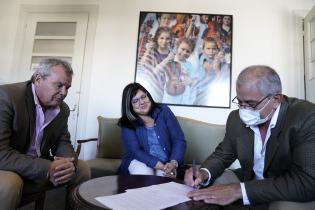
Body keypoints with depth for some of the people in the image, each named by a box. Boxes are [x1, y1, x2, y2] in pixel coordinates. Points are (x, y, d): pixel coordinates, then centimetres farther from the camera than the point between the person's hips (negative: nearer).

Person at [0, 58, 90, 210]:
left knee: (82, 168, 2)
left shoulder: (63, 109, 1)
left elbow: (63, 143, 3)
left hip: (42, 166, 6)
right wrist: (46, 168, -34)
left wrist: (69, 163, -21)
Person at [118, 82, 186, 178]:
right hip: (140, 160, 0)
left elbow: (179, 140, -7)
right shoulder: (127, 123, -6)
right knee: (144, 173, -30)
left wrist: (173, 163, -24)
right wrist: (163, 167, -27)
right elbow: (136, 151, -16)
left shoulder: (164, 111, -3)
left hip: (166, 161, 1)